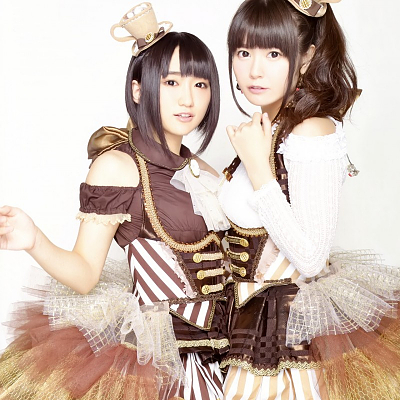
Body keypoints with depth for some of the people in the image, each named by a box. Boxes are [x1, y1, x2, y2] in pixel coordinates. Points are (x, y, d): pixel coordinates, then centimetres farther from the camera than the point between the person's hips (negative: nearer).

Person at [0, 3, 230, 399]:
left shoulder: (200, 170, 9)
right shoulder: (117, 165, -12)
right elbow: (85, 273, -15)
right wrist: (36, 243, -35)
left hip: (208, 350, 7)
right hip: (155, 352, -6)